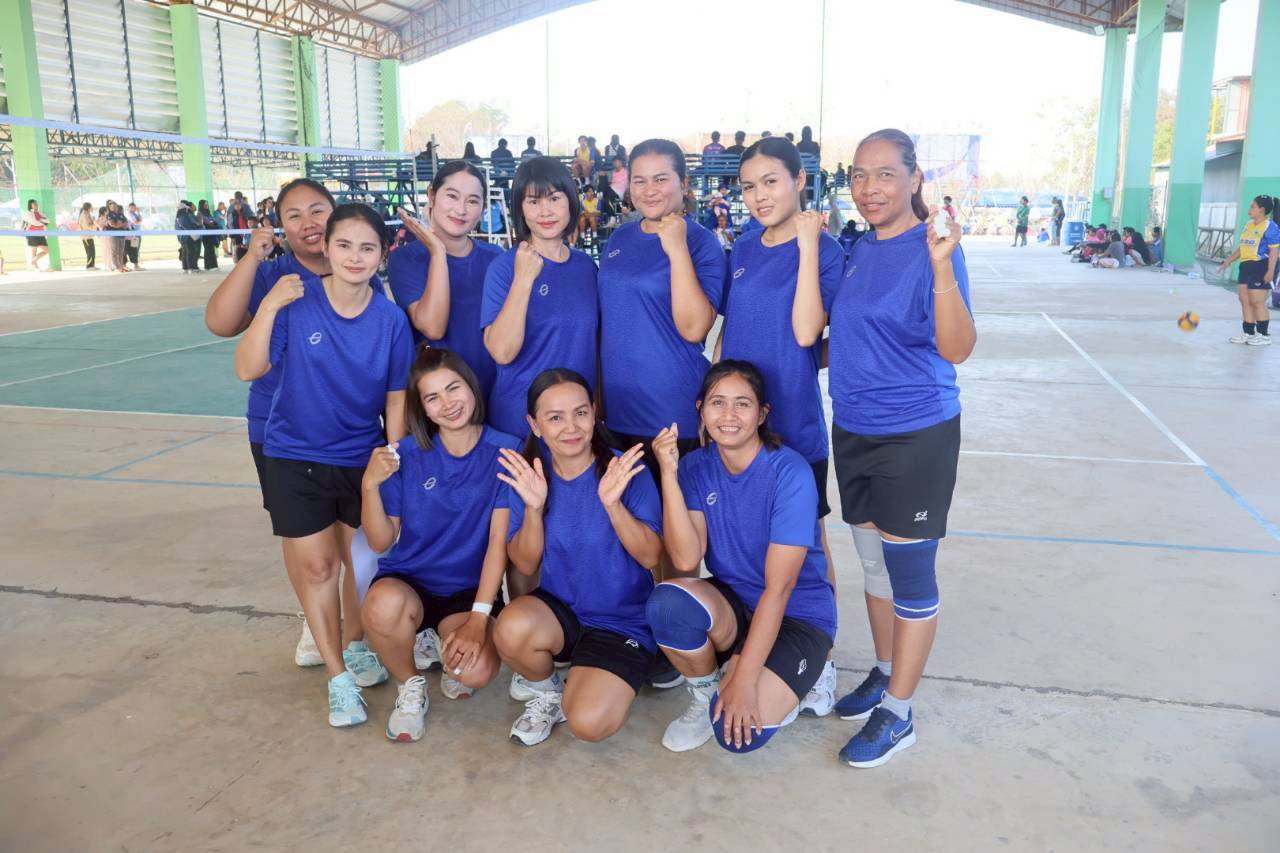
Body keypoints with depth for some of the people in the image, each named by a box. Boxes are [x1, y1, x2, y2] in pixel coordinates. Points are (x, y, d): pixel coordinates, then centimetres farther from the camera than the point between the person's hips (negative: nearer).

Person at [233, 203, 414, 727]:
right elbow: (248, 370, -15)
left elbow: (397, 399, -2)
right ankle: (337, 675, 22)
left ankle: (355, 646, 40)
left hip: (364, 458, 1)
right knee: (315, 565, 5)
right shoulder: (296, 303, -13)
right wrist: (269, 306, -25)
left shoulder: (390, 320, -10)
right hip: (296, 456, -1)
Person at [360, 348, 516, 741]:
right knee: (383, 605, -35)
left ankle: (449, 654, 12)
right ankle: (410, 687, -1)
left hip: (469, 590, -1)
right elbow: (381, 543, -3)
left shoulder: (503, 452, -9)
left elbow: (499, 541, -11)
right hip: (408, 581, 1)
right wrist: (370, 485, -20)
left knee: (477, 670, -29)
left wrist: (478, 617, -17)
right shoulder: (406, 454, -5)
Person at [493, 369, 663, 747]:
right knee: (512, 628, -31)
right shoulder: (527, 474, -4)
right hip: (558, 610, 3)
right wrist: (533, 506, -23)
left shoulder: (626, 471, -13)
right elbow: (525, 565, -6)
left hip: (623, 622, -2)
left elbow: (650, 556, -15)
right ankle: (546, 693, 3)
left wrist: (612, 503, -31)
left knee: (588, 723, -24)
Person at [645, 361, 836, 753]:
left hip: (797, 615, -4)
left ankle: (778, 692, 9)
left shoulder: (790, 473, -19)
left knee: (737, 731, -26)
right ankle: (705, 696, -1)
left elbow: (779, 587, -21)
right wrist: (668, 474, -25)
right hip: (732, 606, 4)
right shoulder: (696, 466, -4)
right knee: (666, 600, -29)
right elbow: (686, 560, -17)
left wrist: (745, 678, -24)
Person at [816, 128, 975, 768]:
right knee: (873, 559, 19)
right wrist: (809, 251, 6)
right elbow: (818, 329, 12)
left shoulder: (930, 250, -14)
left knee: (909, 571, 3)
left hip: (915, 434, -7)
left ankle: (897, 712, 18)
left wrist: (942, 267, -38)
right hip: (853, 429, 8)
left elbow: (956, 349, -27)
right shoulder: (857, 252, 7)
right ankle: (885, 672, 39)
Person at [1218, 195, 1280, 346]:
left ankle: (1264, 335, 6)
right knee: (1245, 300, 10)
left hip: (1261, 267, -9)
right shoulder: (1247, 225, 12)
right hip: (1246, 266, 9)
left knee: (1257, 302, -5)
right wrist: (1228, 261, 19)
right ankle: (1248, 333, 18)